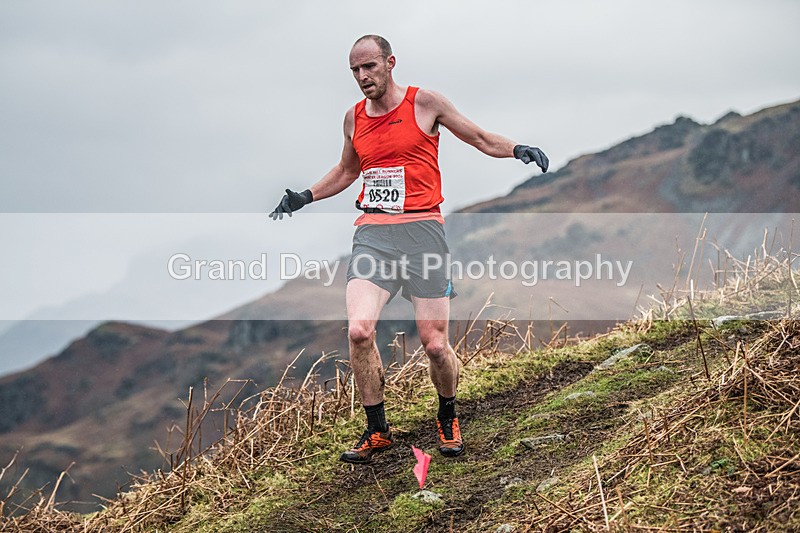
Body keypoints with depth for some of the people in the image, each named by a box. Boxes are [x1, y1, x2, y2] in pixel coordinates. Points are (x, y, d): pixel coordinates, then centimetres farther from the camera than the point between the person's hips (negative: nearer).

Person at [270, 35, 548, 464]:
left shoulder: (426, 103, 1)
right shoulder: (354, 118, 13)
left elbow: (479, 138, 11)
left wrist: (517, 149, -7)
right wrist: (304, 197, 25)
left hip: (421, 229, -3)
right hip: (371, 233, 3)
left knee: (434, 345, -5)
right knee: (358, 331, -16)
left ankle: (448, 417, 25)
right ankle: (377, 431, 1)